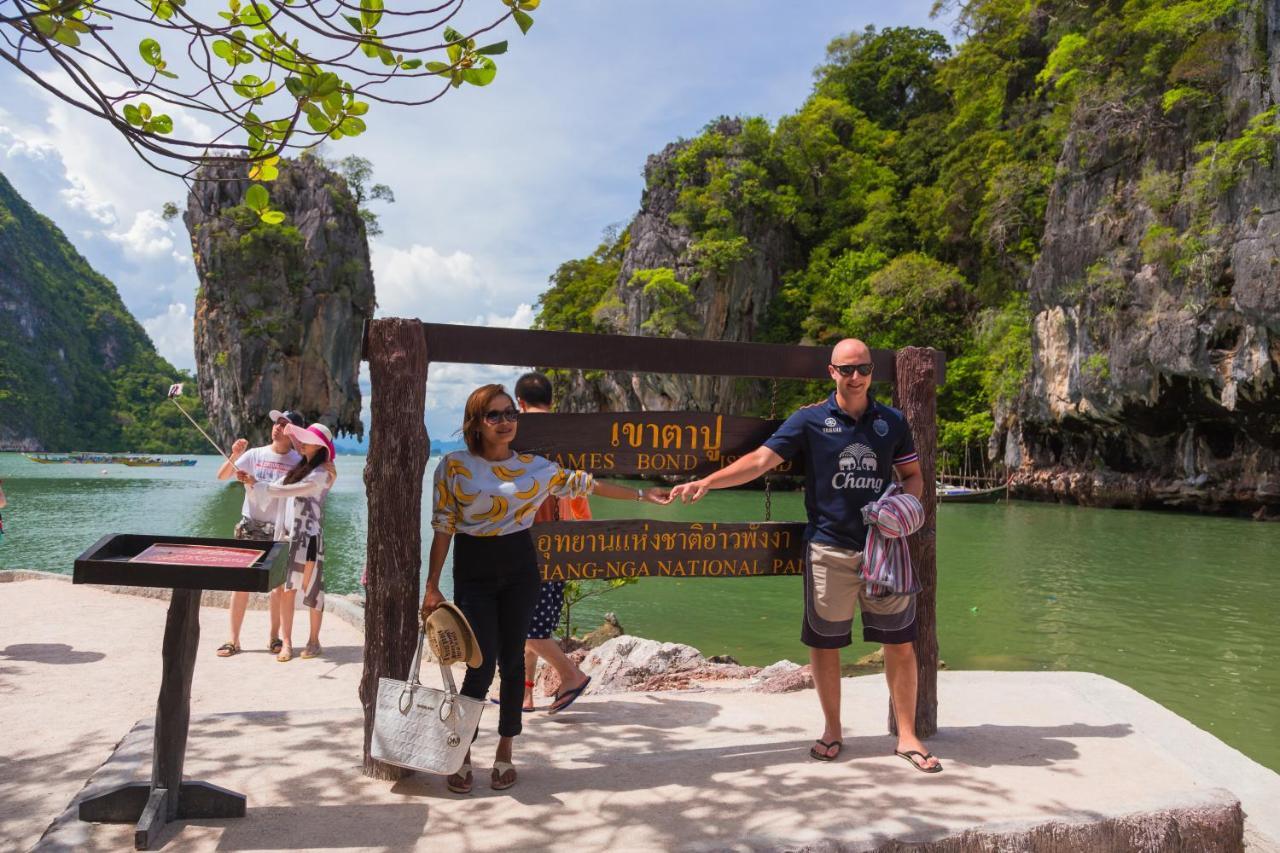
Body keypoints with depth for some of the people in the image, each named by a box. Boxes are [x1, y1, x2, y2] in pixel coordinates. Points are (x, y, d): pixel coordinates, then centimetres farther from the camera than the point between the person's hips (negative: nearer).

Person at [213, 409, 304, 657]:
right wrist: (234, 456, -16)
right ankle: (234, 639, 9)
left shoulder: (298, 462, -1)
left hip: (279, 530, -1)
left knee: (278, 585, 4)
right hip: (250, 526, 1)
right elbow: (222, 476, 0)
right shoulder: (255, 454, 2)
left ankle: (274, 636, 18)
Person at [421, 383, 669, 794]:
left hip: (519, 567, 2)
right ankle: (462, 754, 15)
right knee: (481, 666, -6)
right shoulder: (453, 466, -4)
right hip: (473, 571, -2)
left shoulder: (534, 466, 3)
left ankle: (505, 751, 23)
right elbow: (443, 528, -3)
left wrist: (642, 495, 15)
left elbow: (585, 484, 12)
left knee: (512, 660, 5)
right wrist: (432, 586, -5)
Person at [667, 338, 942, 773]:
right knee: (824, 641, 6)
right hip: (829, 547, -2)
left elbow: (913, 476, 15)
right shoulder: (811, 419, -2)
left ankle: (907, 736, 19)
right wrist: (707, 481, -19)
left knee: (901, 641, 4)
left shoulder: (892, 421, 7)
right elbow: (760, 460, -8)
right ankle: (832, 730, 26)